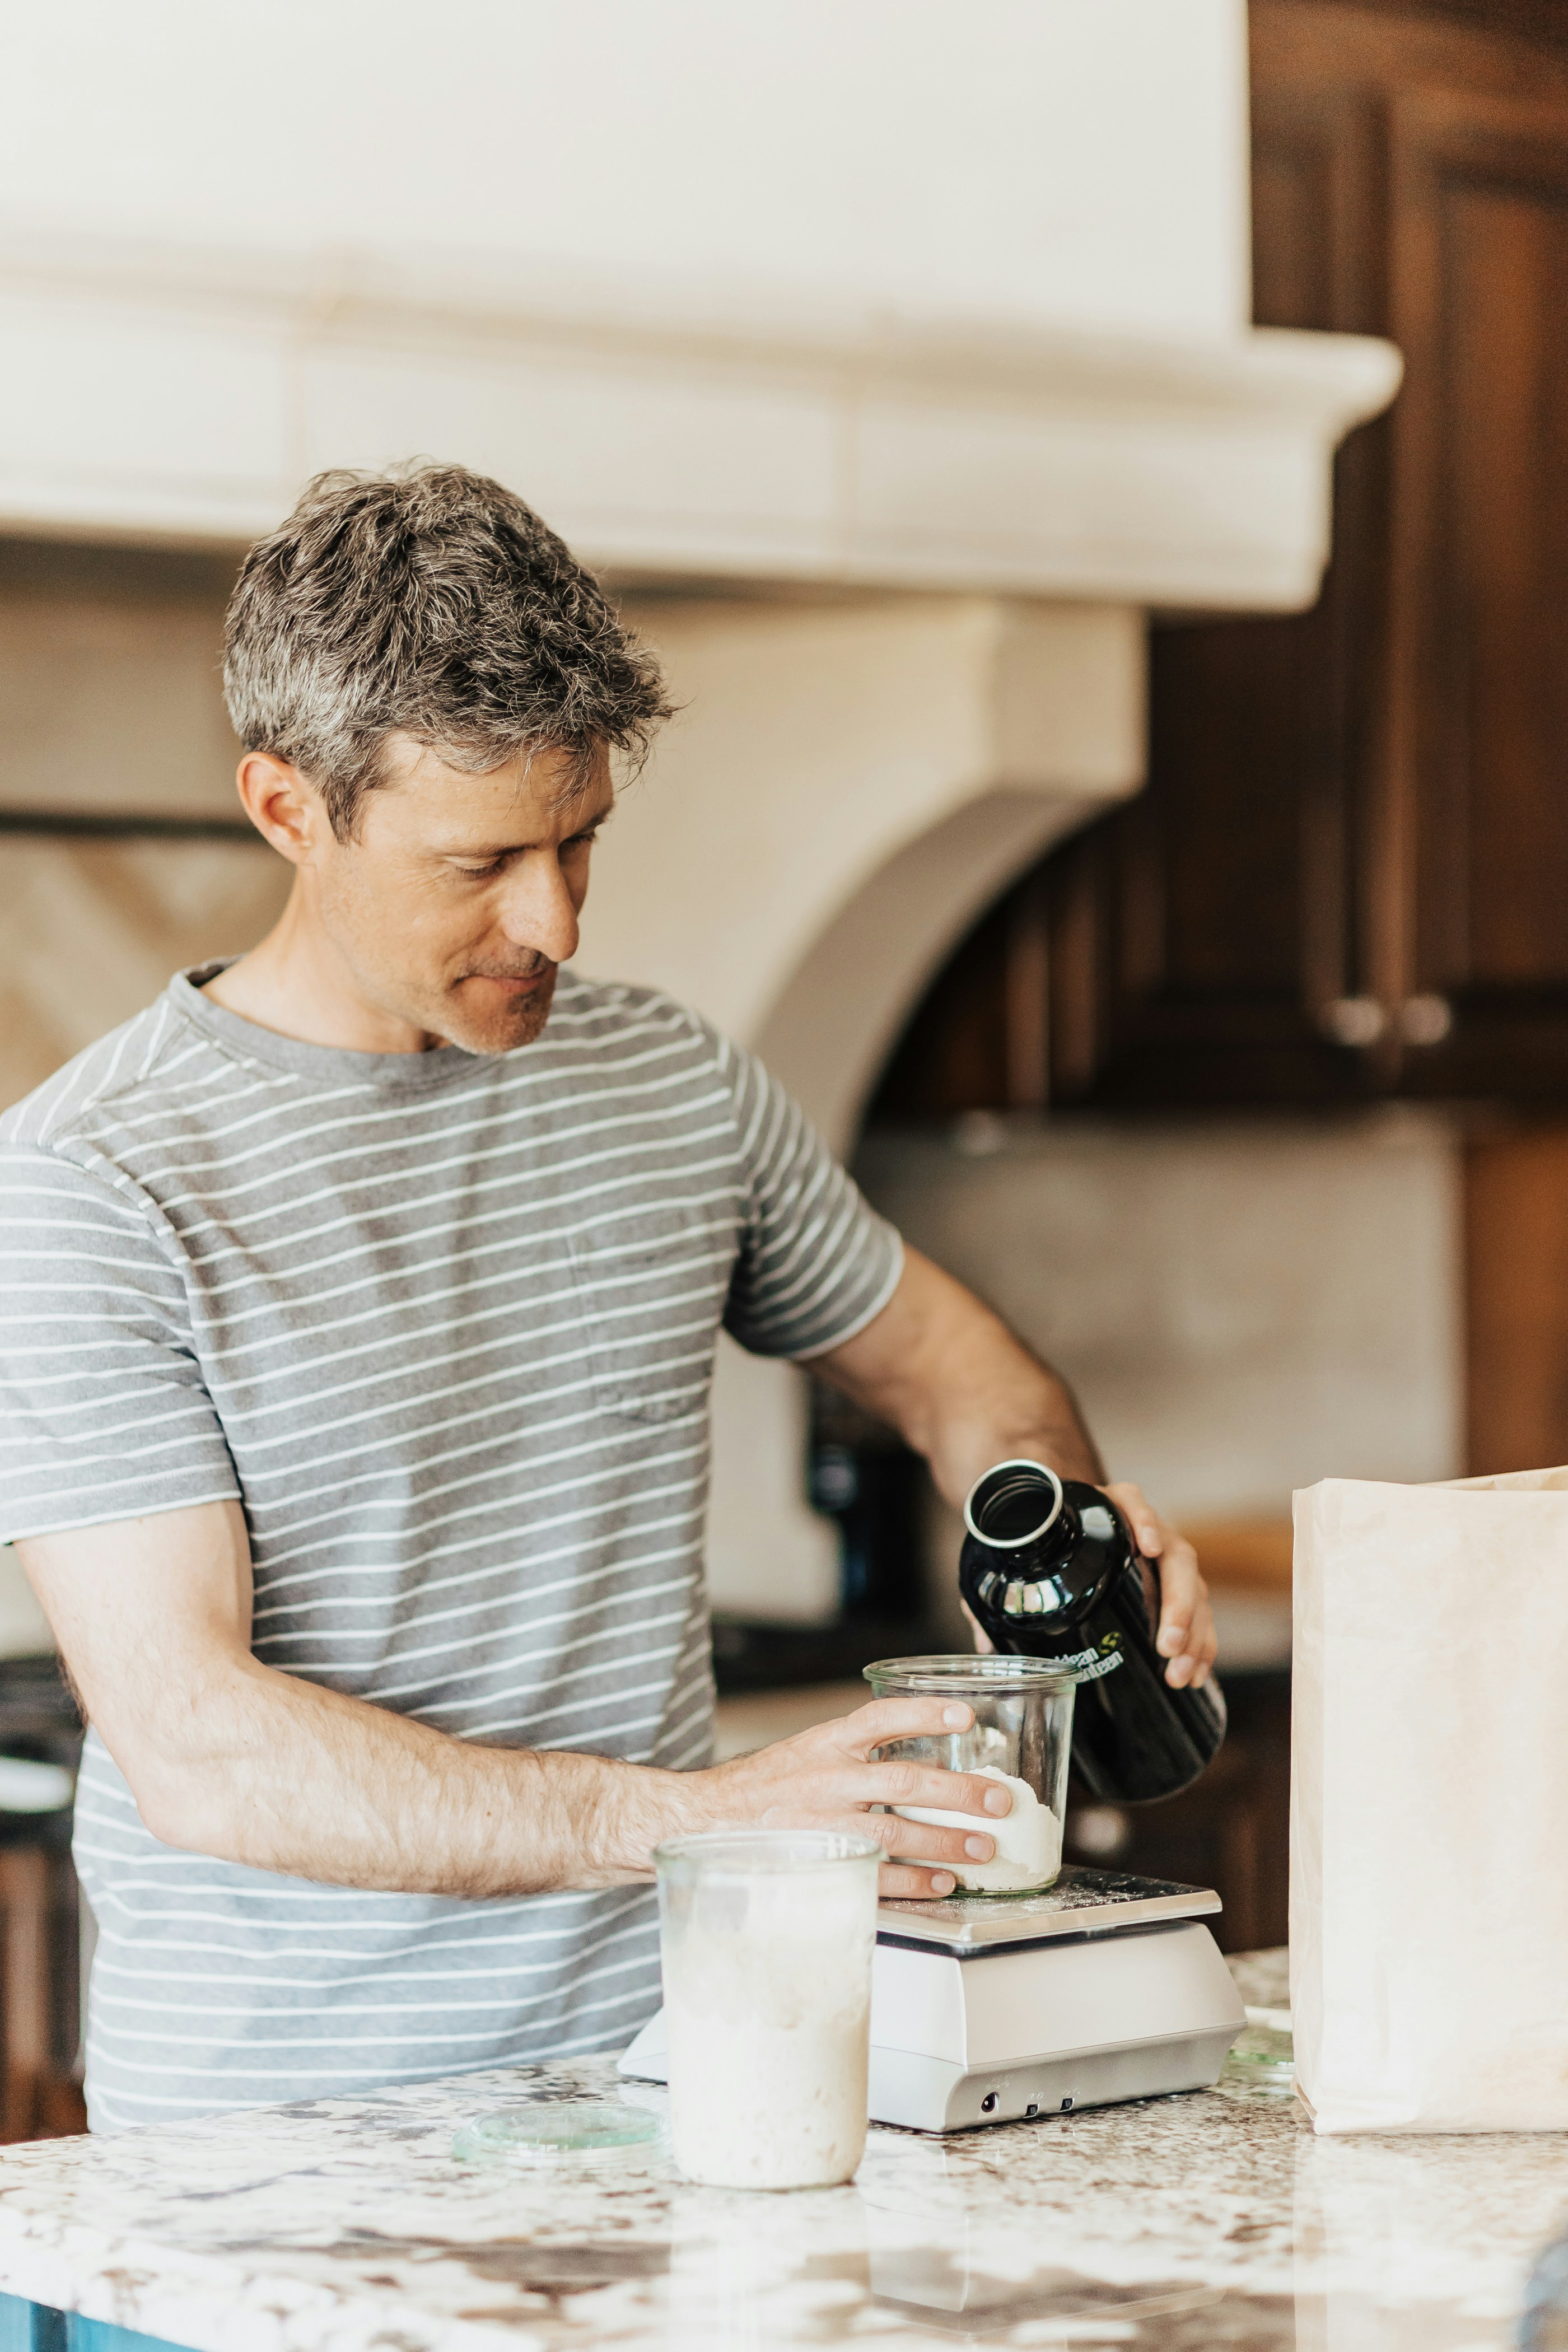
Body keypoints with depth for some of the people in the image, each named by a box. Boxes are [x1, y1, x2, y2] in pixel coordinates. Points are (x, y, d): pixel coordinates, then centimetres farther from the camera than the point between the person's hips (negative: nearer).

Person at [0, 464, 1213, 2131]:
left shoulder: (678, 1087, 9)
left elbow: (936, 1353, 27)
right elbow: (192, 1743, -16)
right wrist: (691, 1819, -24)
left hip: (656, 2059, 4)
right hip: (271, 2119, -4)